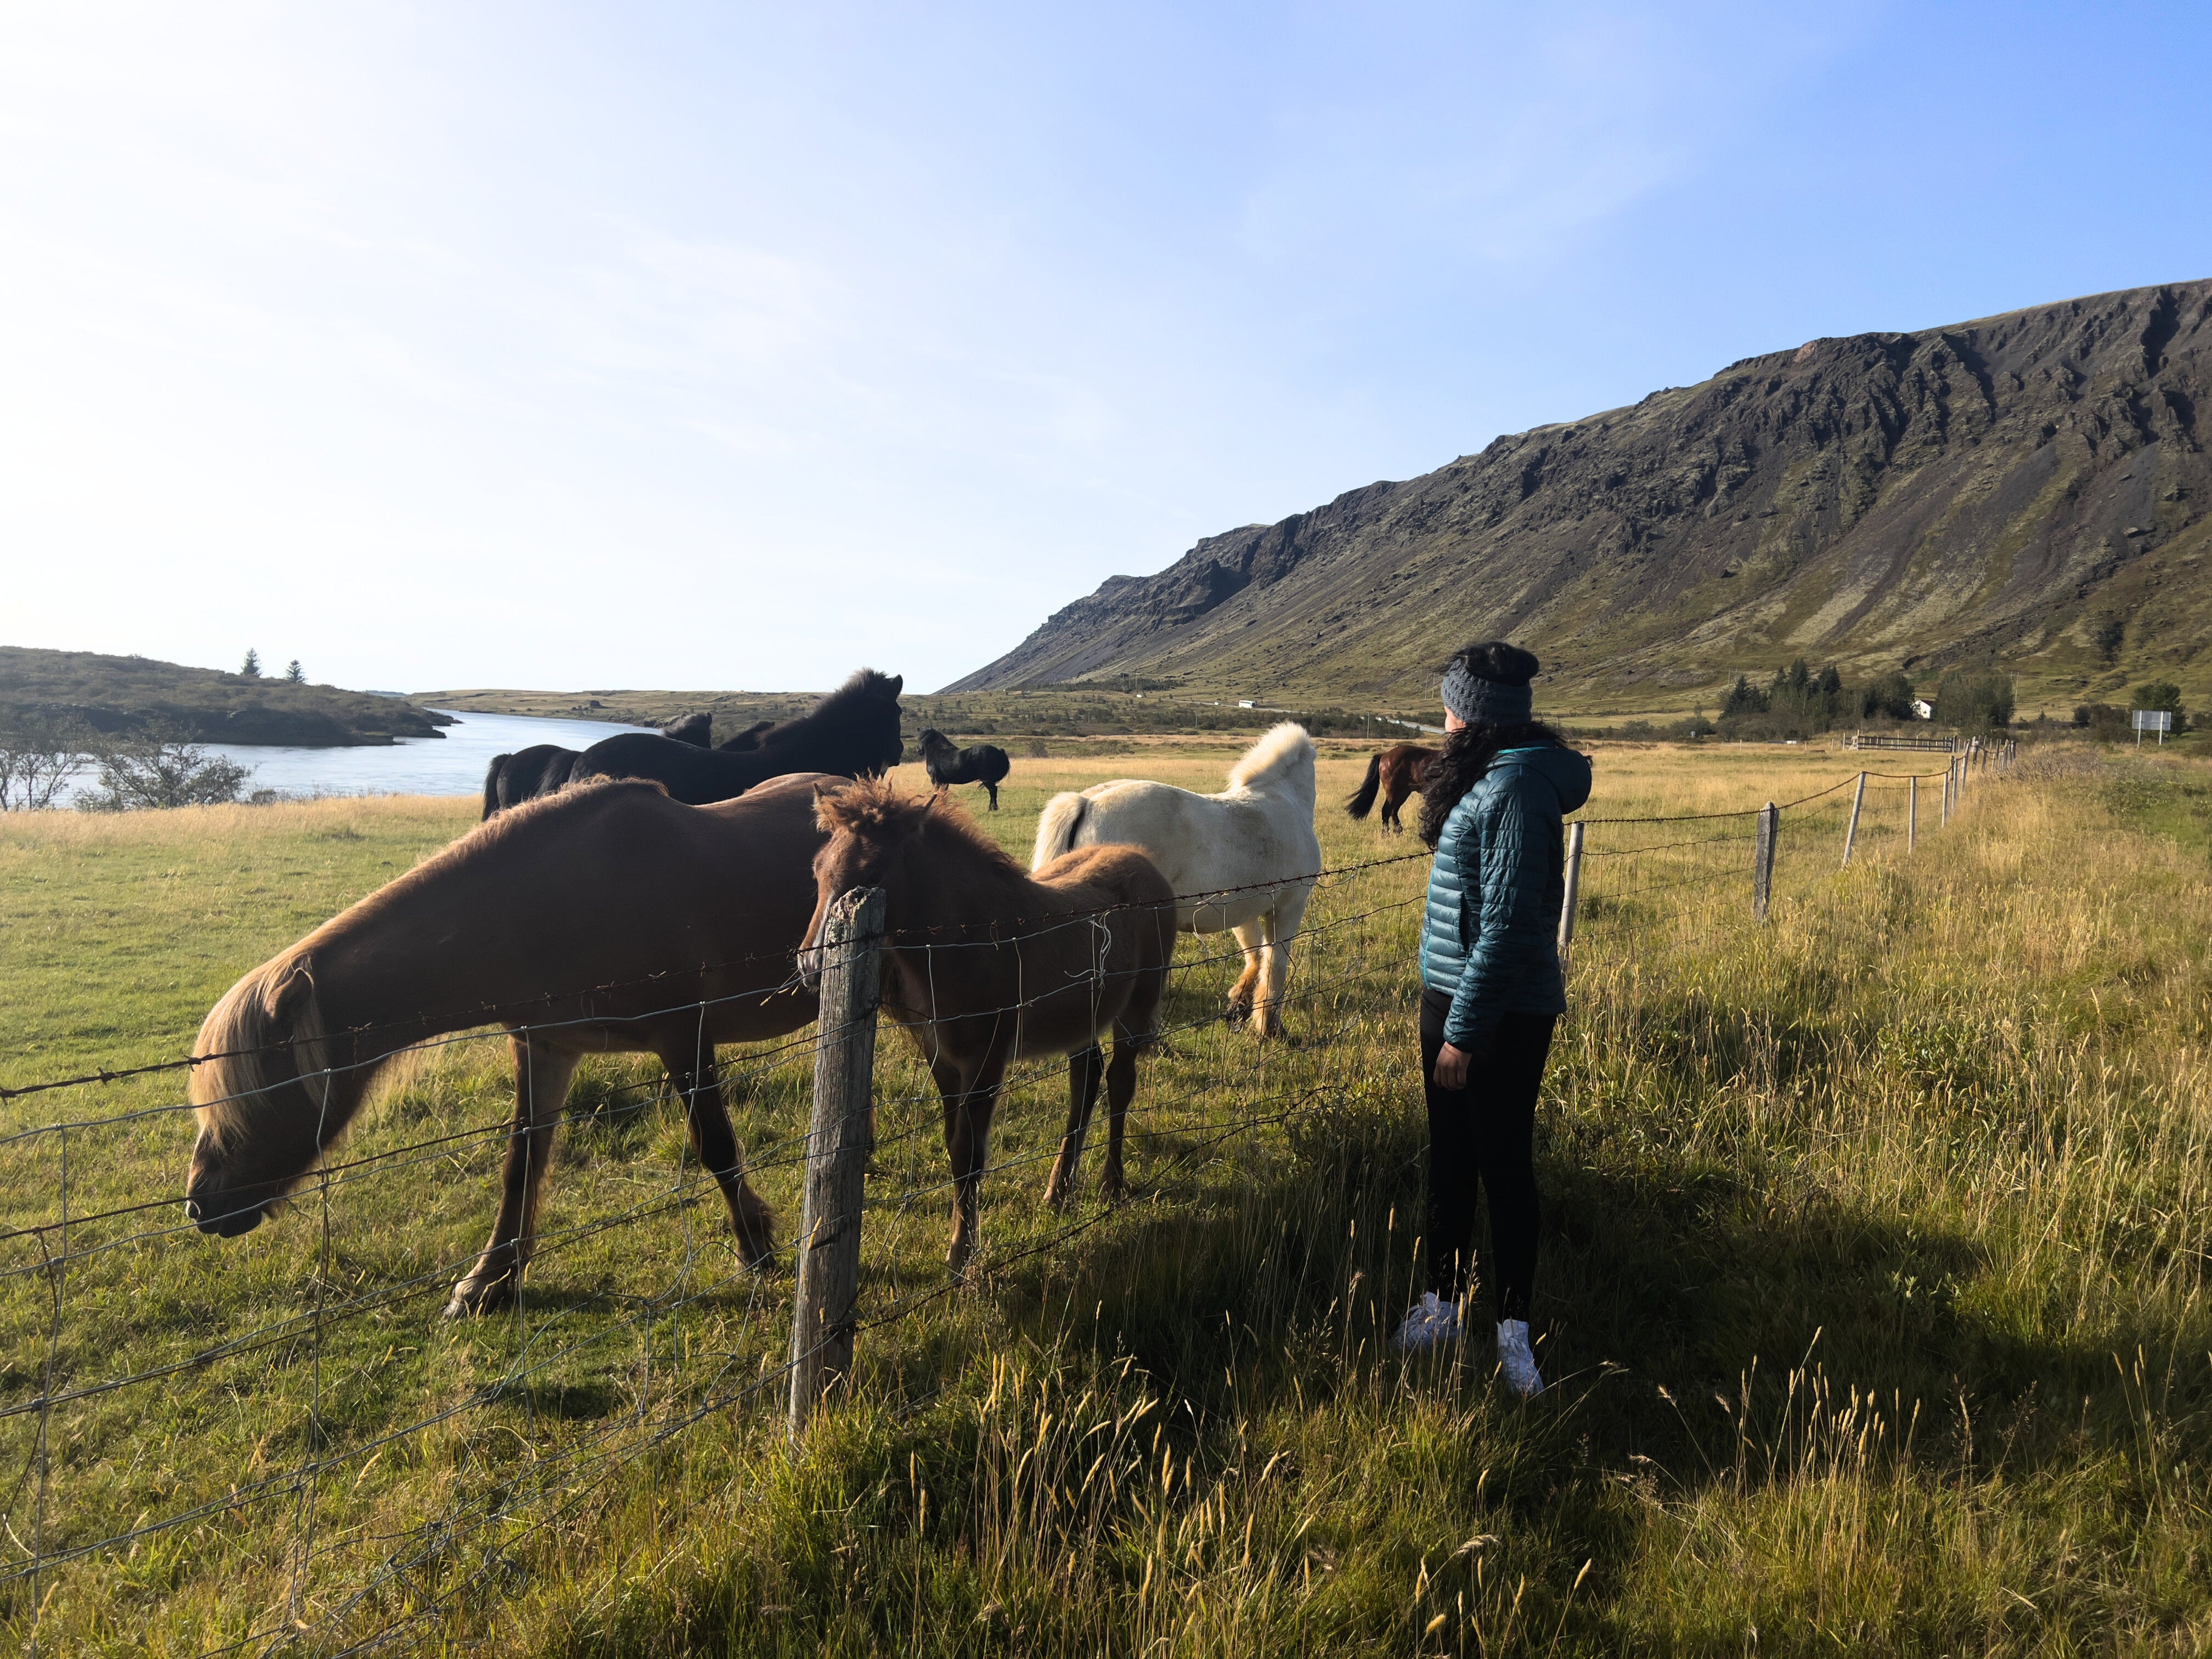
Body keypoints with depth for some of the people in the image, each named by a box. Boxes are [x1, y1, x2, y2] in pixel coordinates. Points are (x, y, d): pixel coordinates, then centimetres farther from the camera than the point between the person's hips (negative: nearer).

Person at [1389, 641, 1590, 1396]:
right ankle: (1441, 1303, 31)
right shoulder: (1485, 778, 11)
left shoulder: (1516, 788, -20)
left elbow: (1508, 925, -24)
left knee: (1503, 1167, 4)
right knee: (1450, 1161, 17)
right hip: (1451, 995, 9)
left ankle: (1513, 1329, 20)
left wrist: (1465, 1031, -21)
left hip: (1502, 1014, -9)